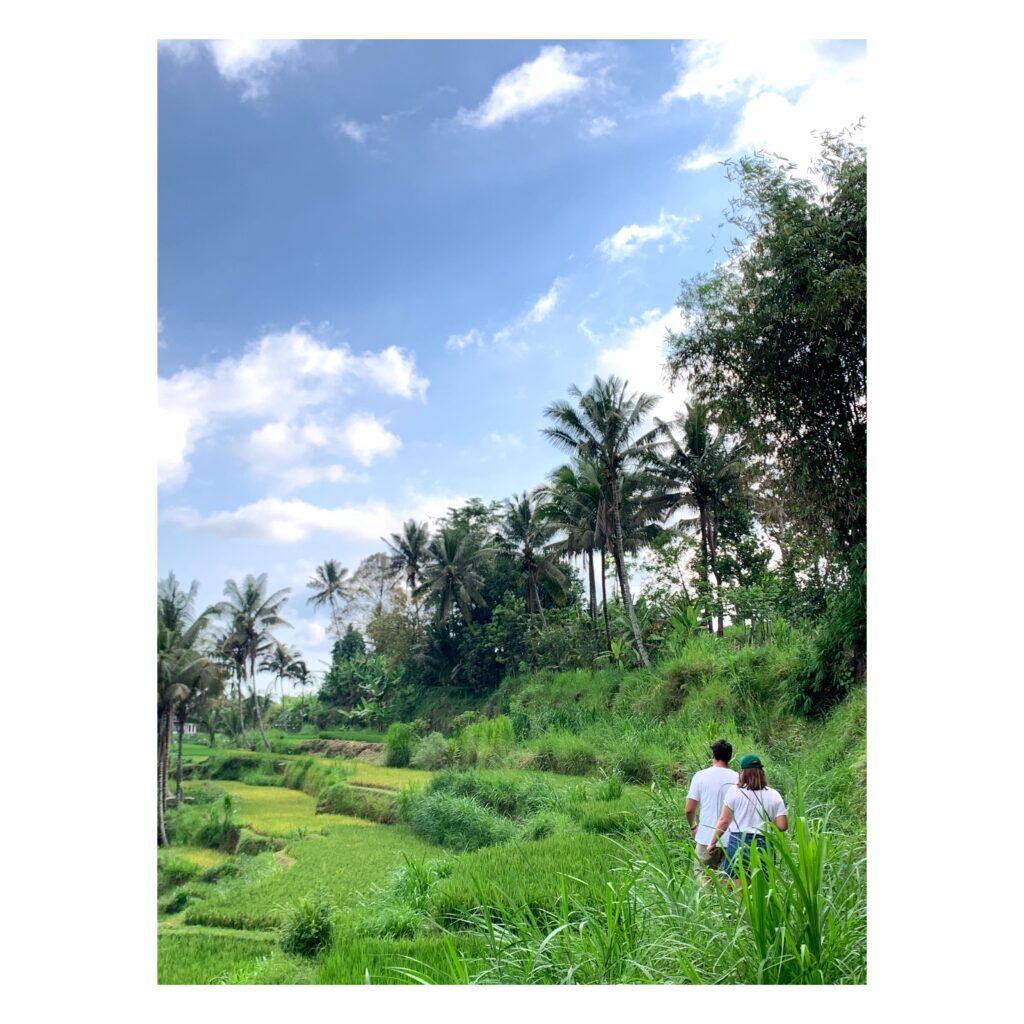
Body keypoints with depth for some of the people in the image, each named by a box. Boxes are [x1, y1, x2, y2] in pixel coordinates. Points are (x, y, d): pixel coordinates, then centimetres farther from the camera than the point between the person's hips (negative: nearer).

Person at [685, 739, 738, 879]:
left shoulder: (700, 776, -6)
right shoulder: (738, 778, -3)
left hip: (707, 836, -2)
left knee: (702, 876, 7)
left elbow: (689, 809, -5)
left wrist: (693, 827, 13)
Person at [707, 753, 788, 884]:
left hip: (738, 844, -2)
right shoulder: (774, 795, 4)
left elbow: (724, 821, -1)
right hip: (764, 846, 2)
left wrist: (712, 843, 10)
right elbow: (782, 826, -1)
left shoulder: (735, 791, -2)